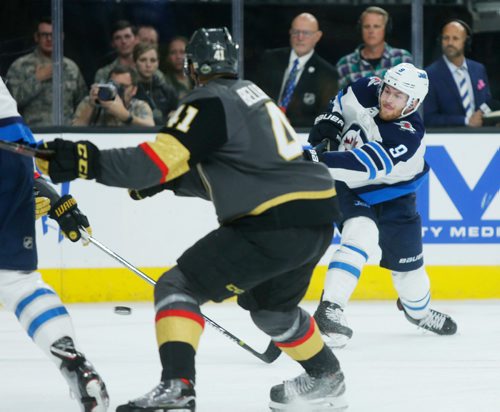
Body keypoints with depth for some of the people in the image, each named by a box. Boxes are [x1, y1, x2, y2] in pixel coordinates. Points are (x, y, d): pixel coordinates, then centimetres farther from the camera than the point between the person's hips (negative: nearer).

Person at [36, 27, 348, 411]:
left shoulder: (209, 103, -6)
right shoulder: (251, 94, 22)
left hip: (276, 224, -9)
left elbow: (159, 160, -18)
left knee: (179, 288, -5)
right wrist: (165, 180, 20)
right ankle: (326, 379, 46)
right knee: (270, 304, 33)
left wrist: (85, 162, -22)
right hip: (319, 220, 9)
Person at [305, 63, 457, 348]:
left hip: (390, 194, -1)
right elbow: (342, 103, 7)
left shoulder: (409, 136, -33)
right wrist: (329, 121, -9)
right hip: (348, 186, 1)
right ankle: (329, 309, -31)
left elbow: (365, 166, -46)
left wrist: (321, 161, -53)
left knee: (407, 259, 12)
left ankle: (418, 309, 43)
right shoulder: (367, 91, -19)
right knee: (361, 237, -27)